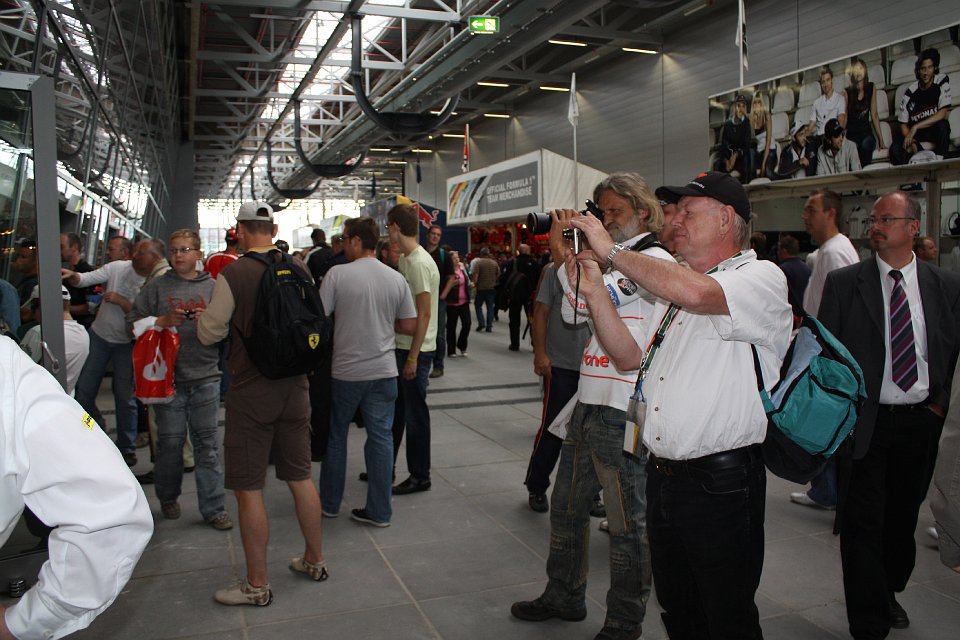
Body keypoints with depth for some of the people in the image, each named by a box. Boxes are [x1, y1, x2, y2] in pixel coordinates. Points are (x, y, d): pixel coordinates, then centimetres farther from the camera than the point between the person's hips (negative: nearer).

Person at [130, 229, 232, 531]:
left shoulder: (213, 286, 6)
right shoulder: (156, 286, 6)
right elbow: (135, 322, 5)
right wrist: (163, 321, -10)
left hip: (205, 377, 0)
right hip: (168, 376, 0)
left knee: (207, 443, 4)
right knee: (170, 442, 10)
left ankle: (213, 507, 12)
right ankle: (168, 498, 31)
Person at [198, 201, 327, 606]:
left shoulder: (233, 275, -14)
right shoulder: (299, 269, -1)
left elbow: (209, 333, -6)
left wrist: (204, 314, 15)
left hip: (251, 391, -5)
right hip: (294, 386, 5)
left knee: (248, 488, 6)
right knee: (300, 478, 18)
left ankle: (257, 584, 16)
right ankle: (315, 560, 32)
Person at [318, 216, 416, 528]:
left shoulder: (338, 274, -11)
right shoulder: (396, 278, 0)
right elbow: (409, 326, 3)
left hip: (346, 371, -2)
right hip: (384, 371, 2)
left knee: (336, 437, 15)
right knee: (381, 437, 9)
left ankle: (329, 503, 29)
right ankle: (380, 511, 15)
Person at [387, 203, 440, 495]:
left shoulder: (419, 263, -19)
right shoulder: (406, 259, 11)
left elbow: (424, 313, -21)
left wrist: (413, 357, -20)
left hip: (415, 351, -10)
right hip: (402, 347, 10)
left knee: (415, 414, 2)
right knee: (395, 409, 18)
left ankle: (420, 476, 16)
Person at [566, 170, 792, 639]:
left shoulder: (762, 278, -10)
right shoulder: (674, 284, 16)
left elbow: (696, 293, -33)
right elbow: (631, 357, 13)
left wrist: (611, 250, -22)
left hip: (719, 484, -7)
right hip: (662, 474, 7)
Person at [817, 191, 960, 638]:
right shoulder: (844, 283, -3)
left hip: (921, 421, 3)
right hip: (864, 423, -3)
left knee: (903, 517, 18)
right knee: (863, 525, -1)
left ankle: (889, 592, 42)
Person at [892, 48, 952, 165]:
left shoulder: (942, 81, -12)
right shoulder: (910, 93, -12)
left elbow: (942, 113, -19)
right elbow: (903, 124, -9)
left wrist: (916, 127, -28)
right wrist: (911, 142, -28)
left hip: (935, 129, 0)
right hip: (914, 133, 0)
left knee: (943, 125, -36)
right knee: (895, 150, -28)